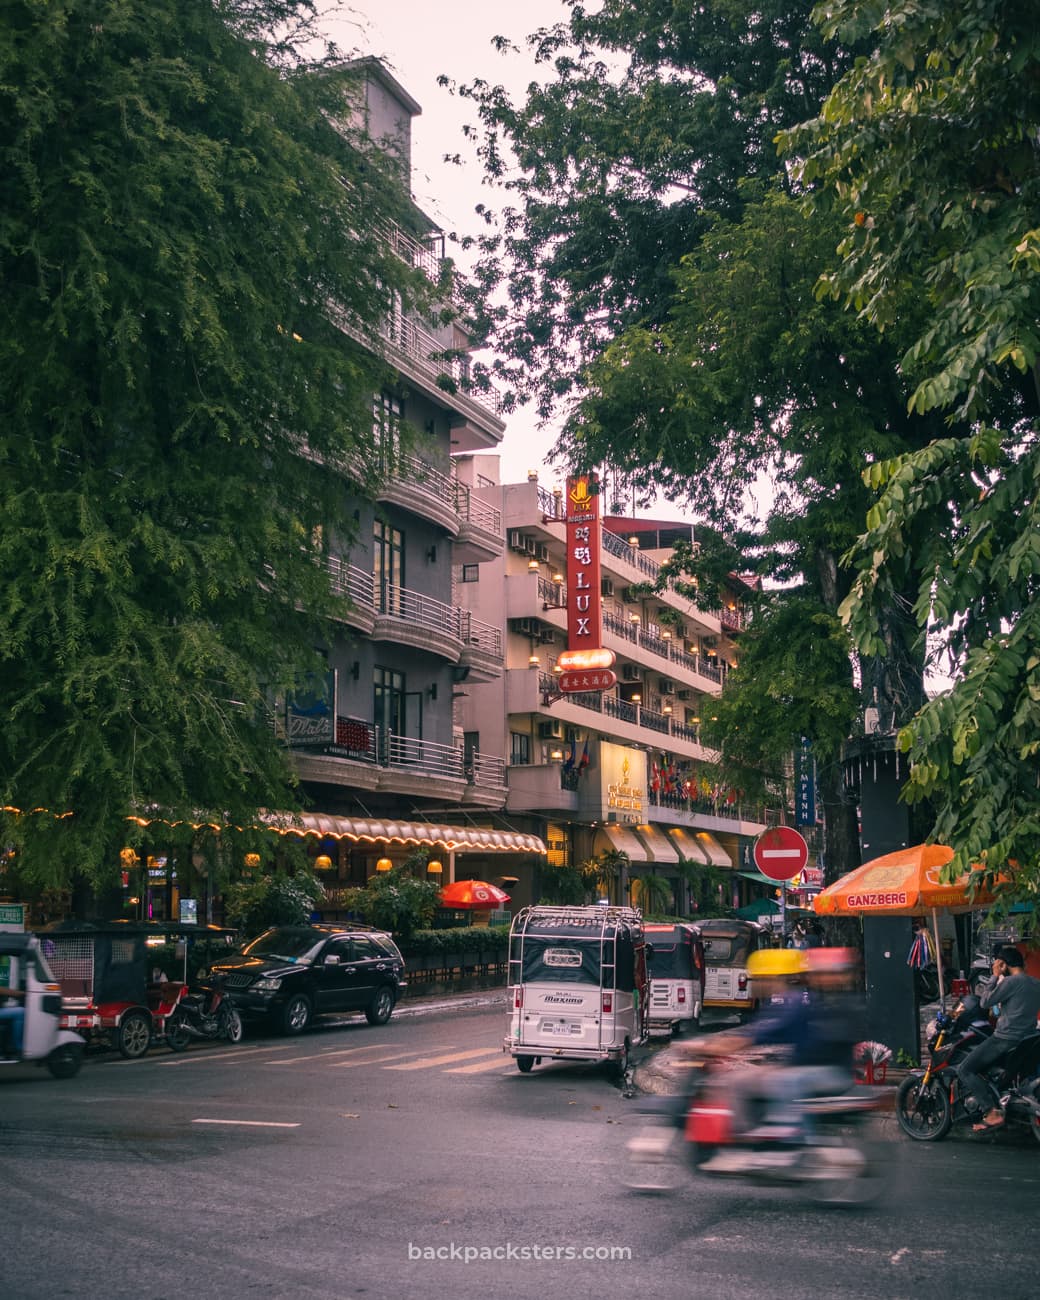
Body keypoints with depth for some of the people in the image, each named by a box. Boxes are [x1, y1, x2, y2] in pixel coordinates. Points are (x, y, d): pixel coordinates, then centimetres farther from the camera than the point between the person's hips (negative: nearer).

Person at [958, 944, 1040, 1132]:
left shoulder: (1011, 982, -16)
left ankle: (994, 1112, -14)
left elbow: (985, 1002, -11)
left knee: (964, 1070, -7)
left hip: (1005, 1039, -9)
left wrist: (995, 976, -4)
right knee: (979, 1066, 25)